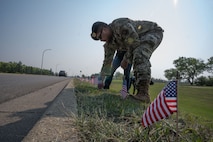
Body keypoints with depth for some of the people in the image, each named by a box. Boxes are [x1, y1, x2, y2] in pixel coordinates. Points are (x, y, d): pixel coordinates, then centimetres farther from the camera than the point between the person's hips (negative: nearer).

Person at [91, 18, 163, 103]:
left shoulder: (120, 24, -28)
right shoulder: (109, 44, -1)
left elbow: (135, 42, -28)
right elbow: (107, 61, 5)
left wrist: (126, 59, -15)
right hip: (141, 40, 9)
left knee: (140, 55, -33)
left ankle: (143, 94, -36)